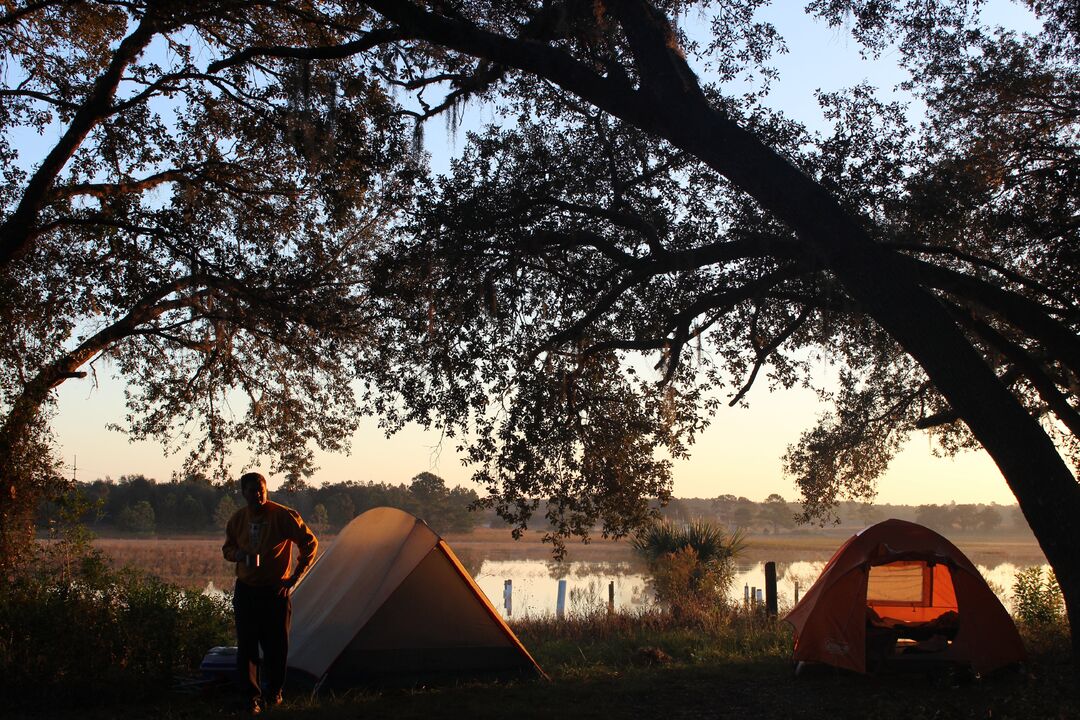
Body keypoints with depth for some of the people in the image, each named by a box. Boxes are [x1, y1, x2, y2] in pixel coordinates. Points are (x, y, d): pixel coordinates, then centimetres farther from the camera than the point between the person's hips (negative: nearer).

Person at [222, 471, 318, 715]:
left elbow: (309, 543, -5)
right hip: (245, 590, 3)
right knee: (246, 645, 0)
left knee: (276, 645, 3)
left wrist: (295, 578, -7)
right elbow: (227, 549, 16)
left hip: (275, 590, -3)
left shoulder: (283, 516, -11)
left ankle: (274, 693, 22)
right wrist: (238, 554, -9)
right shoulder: (237, 519, 1)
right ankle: (251, 697, 11)